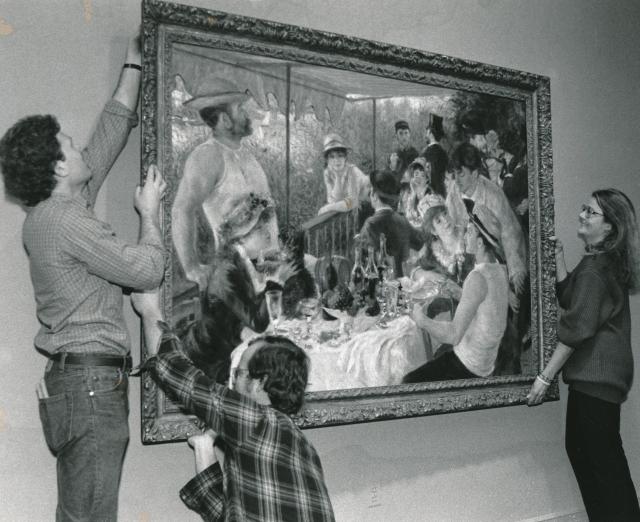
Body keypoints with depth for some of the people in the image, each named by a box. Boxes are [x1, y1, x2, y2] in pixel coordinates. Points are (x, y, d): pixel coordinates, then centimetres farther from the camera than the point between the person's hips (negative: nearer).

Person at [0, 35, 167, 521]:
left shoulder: (64, 206, 15)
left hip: (81, 383, 10)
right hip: (90, 382, -10)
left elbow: (112, 128, 23)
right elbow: (146, 270, -12)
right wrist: (150, 212, 2)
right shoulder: (64, 220, -13)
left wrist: (134, 63, 28)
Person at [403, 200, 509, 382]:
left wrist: (422, 320, -14)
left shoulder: (478, 277, -25)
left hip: (467, 366, -9)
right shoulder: (499, 270, 3)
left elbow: (453, 335, -27)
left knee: (408, 383, -7)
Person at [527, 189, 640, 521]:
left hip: (595, 375, -10)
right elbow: (568, 297, 18)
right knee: (580, 447, 17)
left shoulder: (595, 267, -16)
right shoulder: (607, 261, 12)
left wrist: (546, 376, -16)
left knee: (600, 459, -2)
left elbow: (577, 328, -20)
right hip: (603, 373, 10)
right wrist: (558, 253, 12)